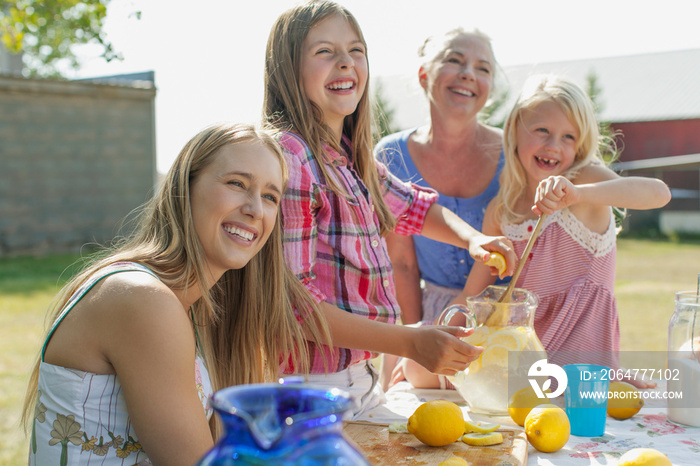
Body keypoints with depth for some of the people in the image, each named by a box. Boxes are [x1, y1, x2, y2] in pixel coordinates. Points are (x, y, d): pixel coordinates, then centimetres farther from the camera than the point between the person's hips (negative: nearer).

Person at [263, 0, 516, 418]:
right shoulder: (288, 156, -18)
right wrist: (411, 342, -25)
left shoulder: (351, 158, 7)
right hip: (308, 391, -8)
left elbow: (415, 207, 25)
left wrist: (473, 238, 5)